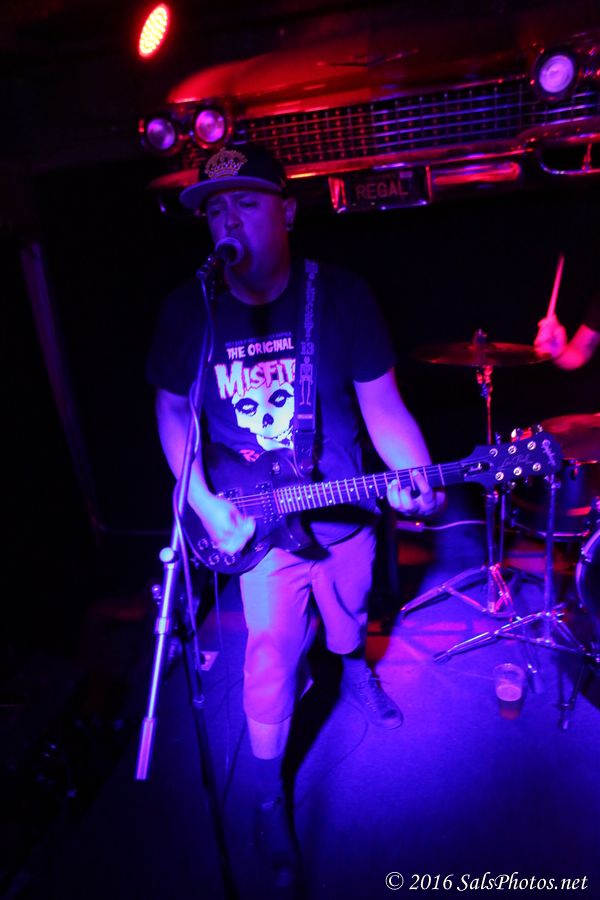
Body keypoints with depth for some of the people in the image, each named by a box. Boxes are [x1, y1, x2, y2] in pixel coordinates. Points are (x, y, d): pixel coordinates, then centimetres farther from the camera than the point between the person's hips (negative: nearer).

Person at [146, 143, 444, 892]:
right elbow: (172, 411, 0)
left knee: (349, 612, 25)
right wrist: (205, 503, -11)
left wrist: (415, 479, -27)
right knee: (271, 660, 6)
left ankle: (353, 671, 62)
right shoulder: (187, 310, -9)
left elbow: (381, 402, -9)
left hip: (345, 510, 1)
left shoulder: (341, 295, -11)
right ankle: (268, 791, 33)